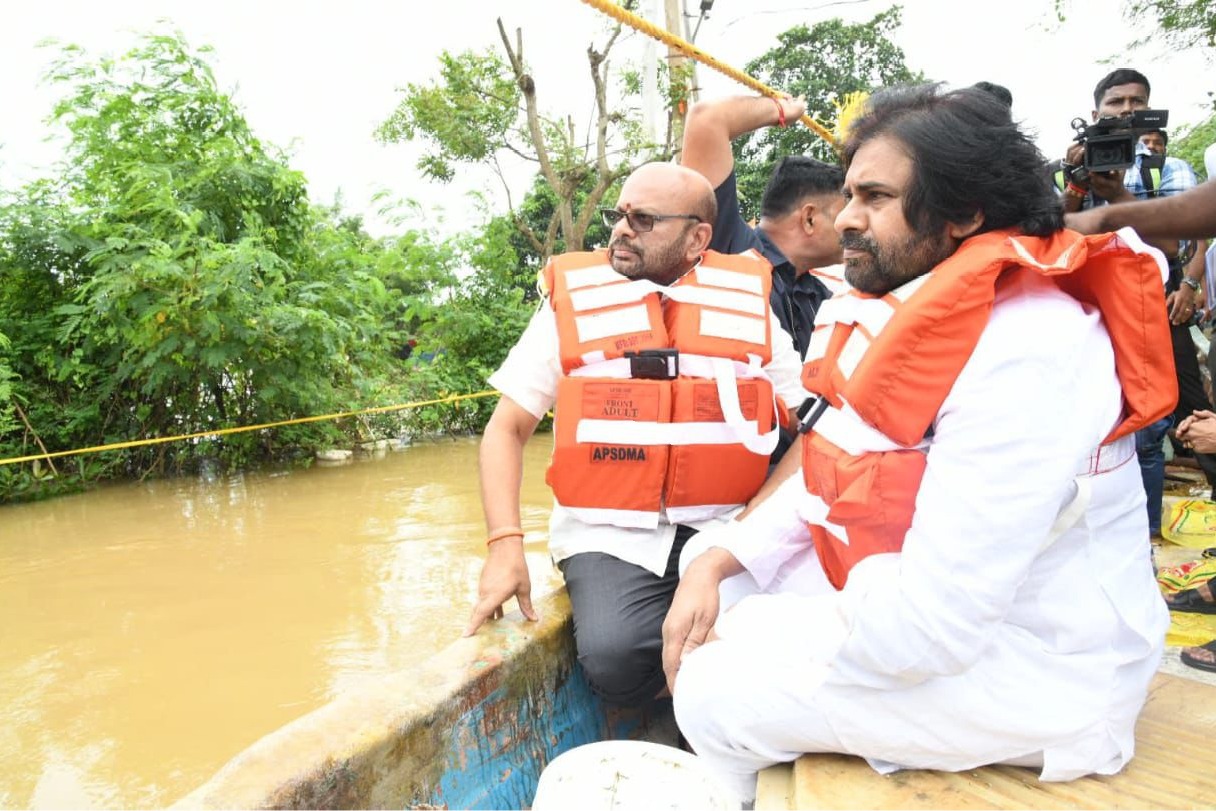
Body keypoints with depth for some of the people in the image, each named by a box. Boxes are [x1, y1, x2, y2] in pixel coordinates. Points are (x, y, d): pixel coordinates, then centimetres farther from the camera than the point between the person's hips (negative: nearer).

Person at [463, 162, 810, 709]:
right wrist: (505, 546, -10)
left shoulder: (747, 308, 7)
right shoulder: (572, 305, 3)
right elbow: (506, 429, 4)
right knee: (614, 658, -27)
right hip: (611, 536, -1)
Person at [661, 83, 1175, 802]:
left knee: (716, 692, -13)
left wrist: (747, 653, -17)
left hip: (1034, 668, -9)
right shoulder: (912, 314, 3)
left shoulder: (1024, 351, -28)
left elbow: (933, 620, -30)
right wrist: (717, 560, -7)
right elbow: (831, 475, 7)